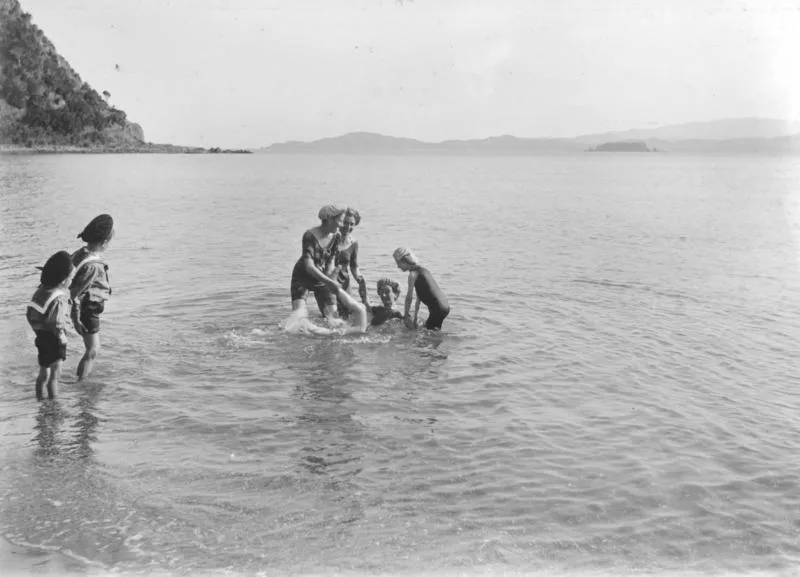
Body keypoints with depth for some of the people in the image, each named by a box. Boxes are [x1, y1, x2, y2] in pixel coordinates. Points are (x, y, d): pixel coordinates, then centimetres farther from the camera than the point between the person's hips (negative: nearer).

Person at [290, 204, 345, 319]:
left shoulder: (336, 237, -8)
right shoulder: (310, 236, -27)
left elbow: (331, 261, -5)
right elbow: (309, 266, -35)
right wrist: (329, 282, -45)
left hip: (322, 278, 5)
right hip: (302, 278, -5)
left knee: (333, 317, -4)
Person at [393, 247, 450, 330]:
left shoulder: (413, 274, -11)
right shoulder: (422, 269, 17)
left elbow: (409, 297, -7)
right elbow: (418, 298, 20)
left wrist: (406, 316, 5)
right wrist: (415, 318, 21)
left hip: (438, 310, -9)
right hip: (445, 306, 9)